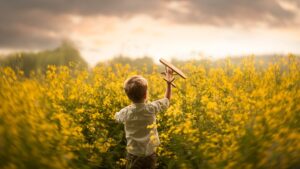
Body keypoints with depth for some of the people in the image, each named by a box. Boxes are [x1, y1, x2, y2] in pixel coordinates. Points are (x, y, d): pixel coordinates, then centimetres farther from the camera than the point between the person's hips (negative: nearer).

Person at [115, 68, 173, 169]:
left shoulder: (126, 112, -15)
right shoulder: (152, 108, -14)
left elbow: (117, 117, 11)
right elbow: (167, 100, 6)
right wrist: (169, 83, 13)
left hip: (134, 156, -1)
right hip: (150, 155, 1)